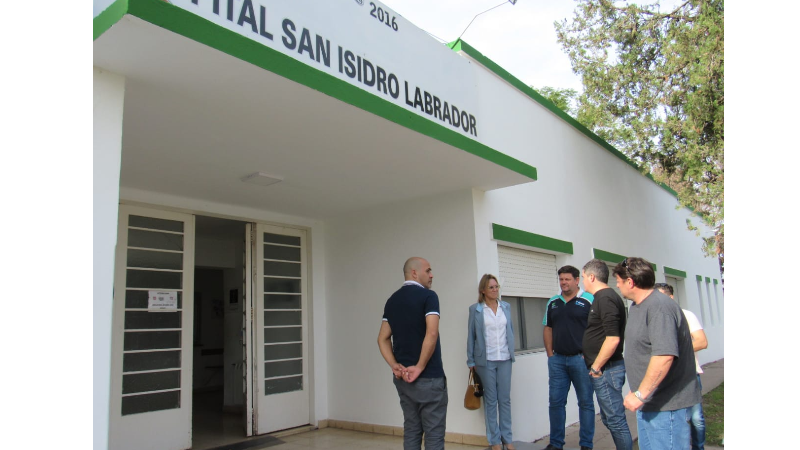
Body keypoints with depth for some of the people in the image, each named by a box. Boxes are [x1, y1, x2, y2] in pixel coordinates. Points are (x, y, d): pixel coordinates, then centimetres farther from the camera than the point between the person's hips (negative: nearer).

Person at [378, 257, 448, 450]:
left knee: (411, 431, 14)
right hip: (429, 377, -7)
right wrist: (420, 367, -16)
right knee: (434, 433, 2)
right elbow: (431, 334, -23)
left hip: (402, 378, 7)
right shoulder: (428, 296, -11)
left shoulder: (392, 300, 11)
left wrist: (394, 366, -1)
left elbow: (383, 338, 8)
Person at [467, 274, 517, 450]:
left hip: (505, 359, 3)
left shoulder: (506, 307, 7)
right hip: (486, 360, -3)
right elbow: (471, 336, -2)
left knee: (505, 399, 8)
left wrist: (512, 351, 7)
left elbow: (511, 330, 13)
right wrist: (471, 361, -2)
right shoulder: (475, 309, -3)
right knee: (491, 400, 6)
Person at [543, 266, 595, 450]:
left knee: (586, 402, 6)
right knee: (556, 402, 8)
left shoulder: (589, 301, -6)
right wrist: (550, 354, 6)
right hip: (557, 359, 5)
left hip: (581, 358, -4)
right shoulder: (553, 303, 10)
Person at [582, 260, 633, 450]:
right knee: (610, 419, 17)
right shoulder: (605, 297, 14)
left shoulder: (605, 299, -17)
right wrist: (591, 361, 20)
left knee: (616, 420, -3)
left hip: (606, 370, -10)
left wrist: (596, 367, -17)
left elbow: (613, 339, -25)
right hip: (604, 370, 10)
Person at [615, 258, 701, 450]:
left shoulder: (659, 307, -23)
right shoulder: (637, 307, 12)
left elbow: (664, 355, -32)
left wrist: (640, 394, -28)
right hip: (648, 403, 10)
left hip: (666, 405, -10)